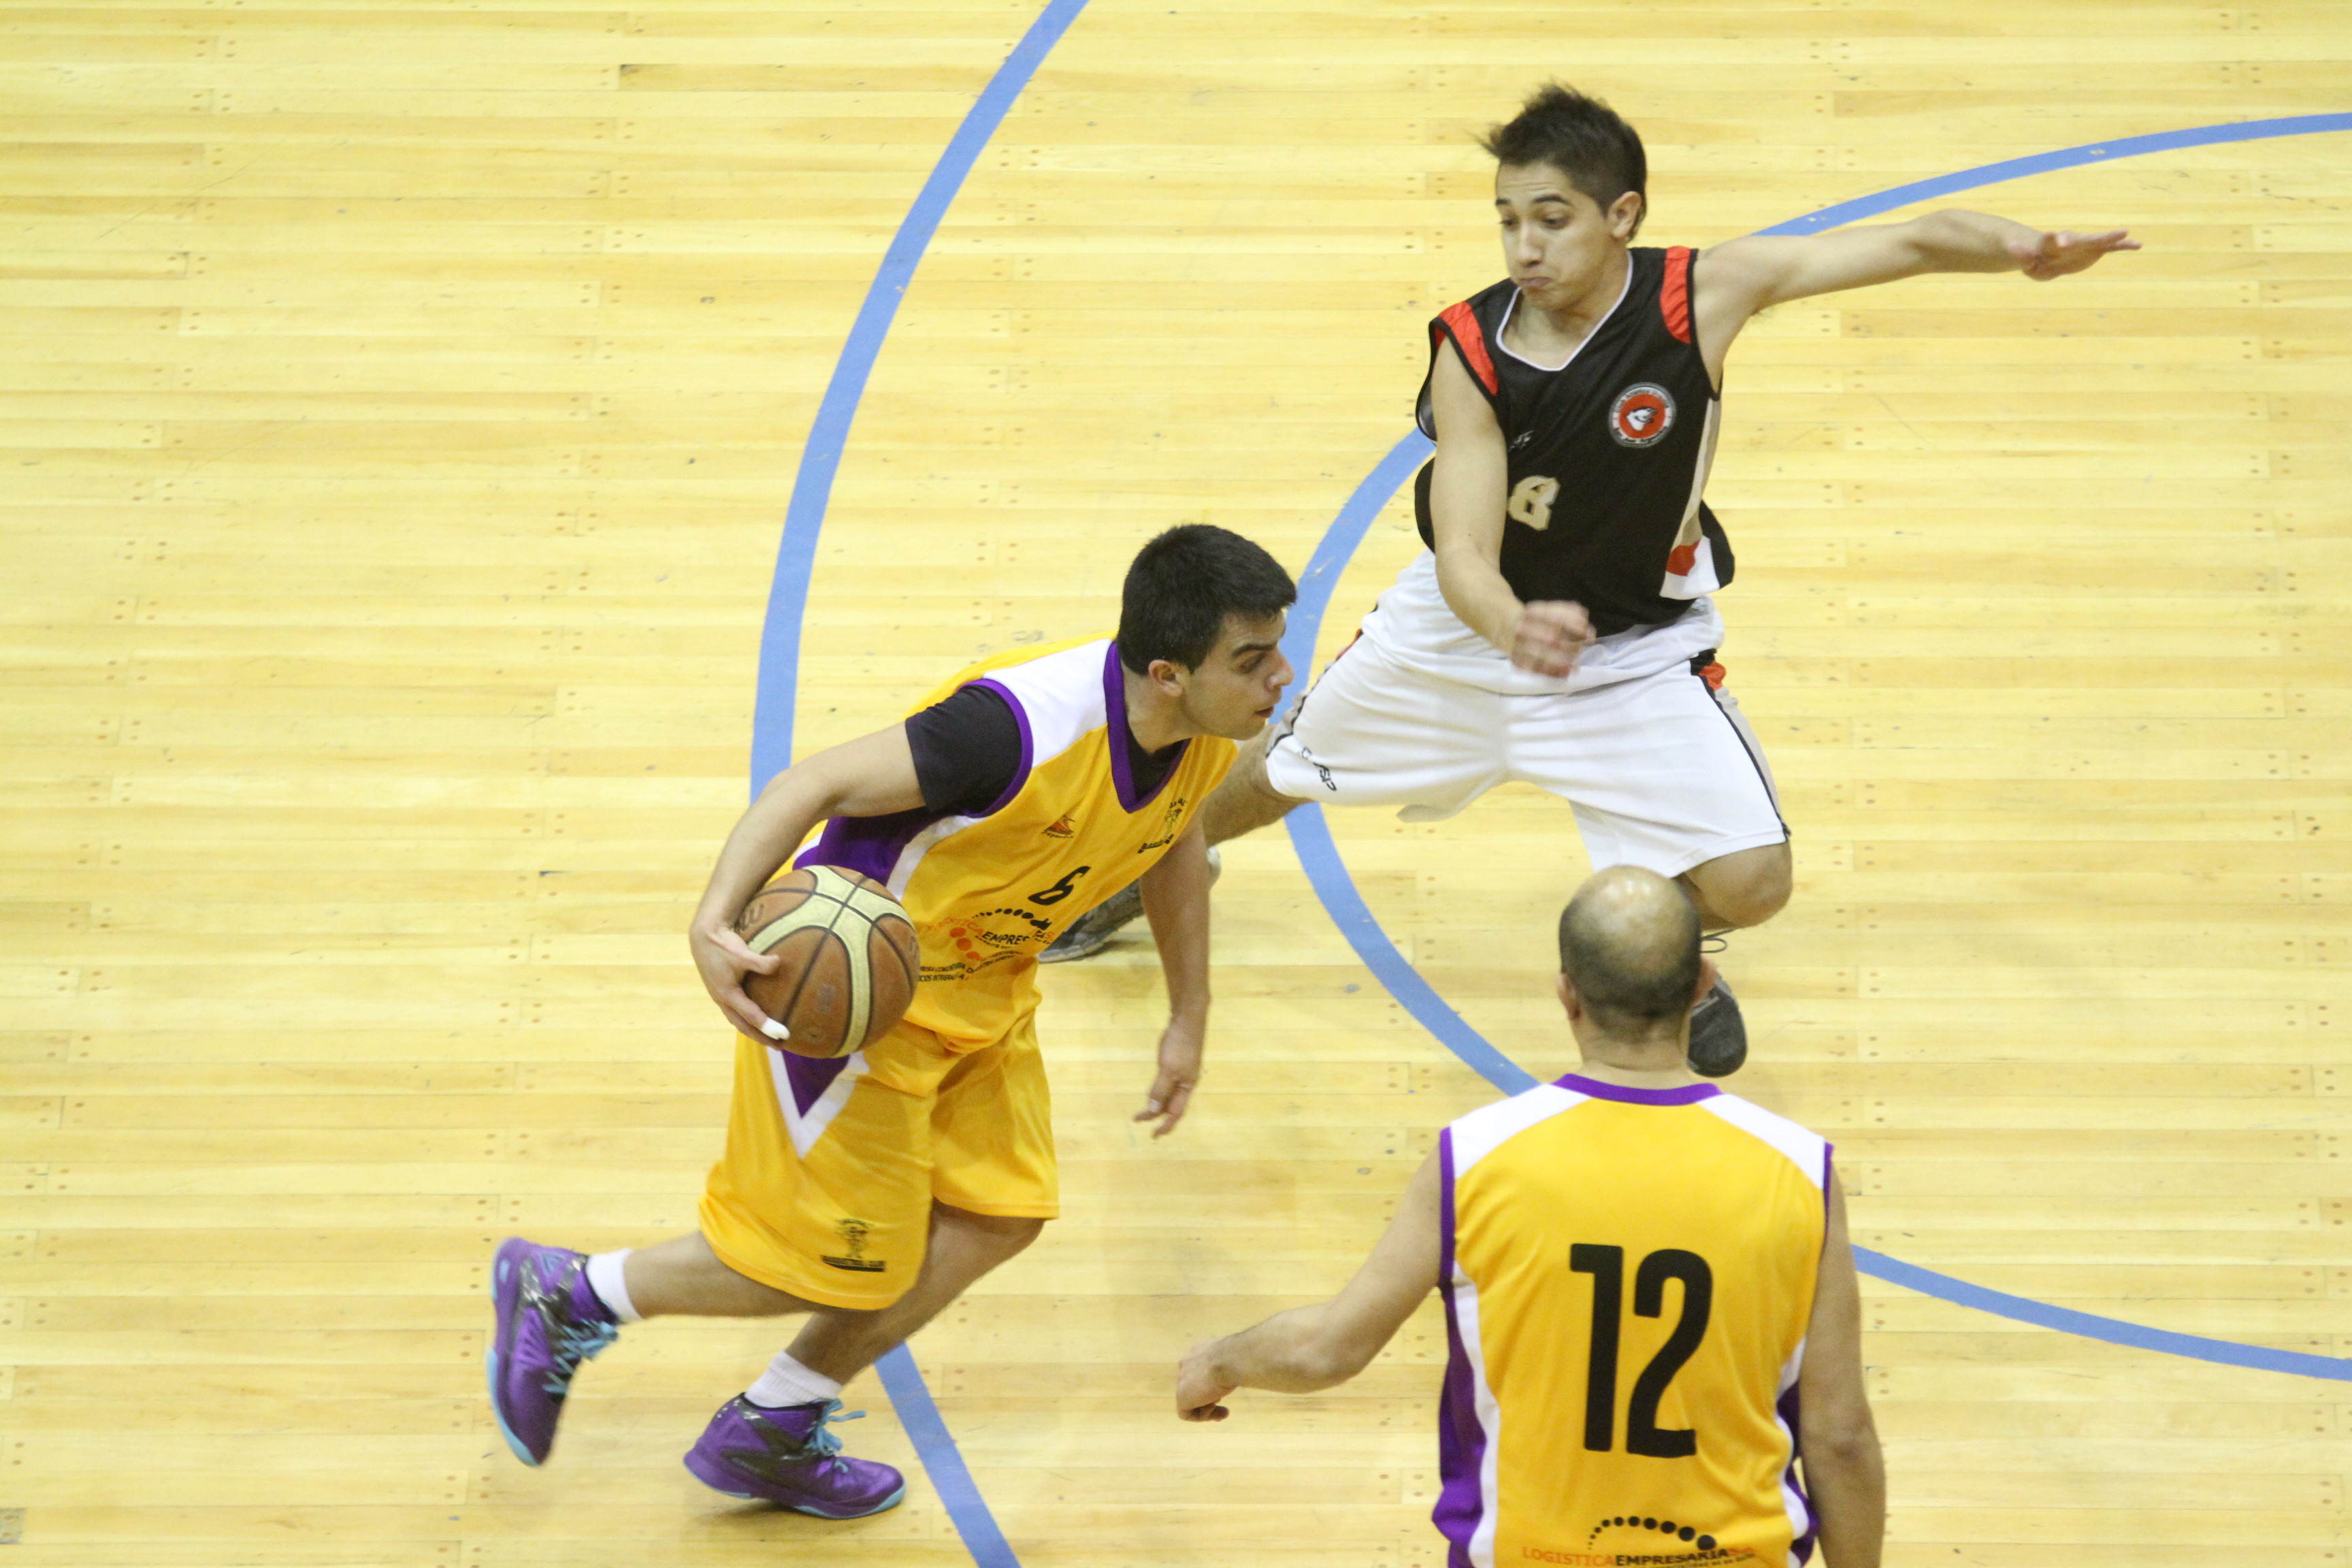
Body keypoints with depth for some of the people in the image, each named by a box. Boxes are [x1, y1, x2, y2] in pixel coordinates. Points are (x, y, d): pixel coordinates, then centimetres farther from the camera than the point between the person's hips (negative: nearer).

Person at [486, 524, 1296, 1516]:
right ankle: (566, 1294, 23)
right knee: (854, 1267, 2)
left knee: (1001, 1215, 8)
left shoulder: (1208, 732, -10)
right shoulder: (1023, 726, -36)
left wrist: (1189, 1018, 16)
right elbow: (819, 781, -31)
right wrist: (716, 919, -44)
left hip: (980, 984, 8)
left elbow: (1173, 844, 13)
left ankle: (768, 1435, 26)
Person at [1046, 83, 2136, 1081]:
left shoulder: (1701, 294, -24)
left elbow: (1909, 244, -25)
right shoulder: (1470, 351, -25)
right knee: (1284, 770, 20)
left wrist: (2018, 249, -45)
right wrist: (1512, 628, -53)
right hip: (1470, 625, 1)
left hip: (1636, 646, -1)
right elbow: (1464, 556, -31)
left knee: (1749, 882, -15)